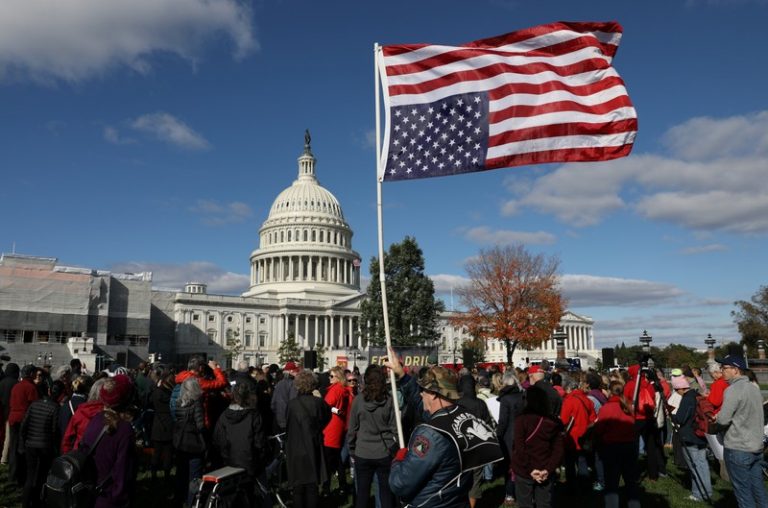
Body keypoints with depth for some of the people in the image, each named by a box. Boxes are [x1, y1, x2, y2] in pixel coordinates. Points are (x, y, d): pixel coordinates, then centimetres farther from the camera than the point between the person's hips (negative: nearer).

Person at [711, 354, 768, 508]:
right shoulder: (754, 388, 9)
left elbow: (723, 420, -19)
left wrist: (717, 417, 2)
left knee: (743, 491, 1)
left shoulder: (733, 390, -16)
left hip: (737, 449, -8)